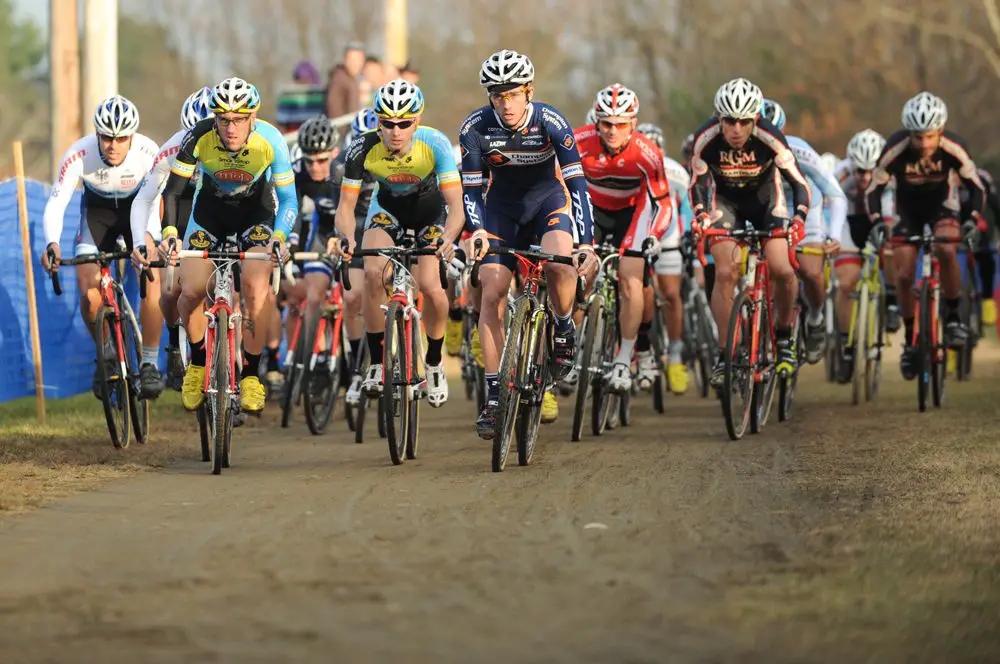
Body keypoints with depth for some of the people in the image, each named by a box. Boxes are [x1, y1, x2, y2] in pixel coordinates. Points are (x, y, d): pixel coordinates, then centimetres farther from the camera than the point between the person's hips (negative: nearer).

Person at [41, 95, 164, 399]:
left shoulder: (147, 152, -31)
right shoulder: (79, 155, -31)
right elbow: (55, 205, -29)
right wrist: (52, 244, -47)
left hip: (138, 208, -1)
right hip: (97, 211, 1)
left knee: (151, 279, -23)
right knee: (89, 291, -17)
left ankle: (150, 363, -7)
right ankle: (106, 356, 10)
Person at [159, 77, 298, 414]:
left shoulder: (270, 140, -29)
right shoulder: (199, 137, -28)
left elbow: (287, 199, -22)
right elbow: (172, 188, -19)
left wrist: (279, 236, -39)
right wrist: (169, 230, -34)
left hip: (256, 209, -1)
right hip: (211, 207, 1)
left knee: (255, 286, -24)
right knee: (190, 290, -15)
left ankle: (251, 375, -7)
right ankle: (198, 361, 13)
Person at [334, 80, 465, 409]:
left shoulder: (435, 144, -33)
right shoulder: (363, 148, -29)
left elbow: (456, 204, -36)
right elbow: (346, 205, -24)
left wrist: (447, 238, -56)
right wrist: (346, 236, -46)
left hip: (429, 210, -1)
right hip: (387, 207, 1)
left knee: (432, 288, -21)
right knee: (374, 272, -28)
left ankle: (434, 363, 8)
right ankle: (376, 363, -12)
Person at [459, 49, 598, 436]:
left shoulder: (550, 123, -25)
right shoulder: (476, 128, -21)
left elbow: (577, 183, -27)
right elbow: (471, 188, -16)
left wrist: (587, 243, -36)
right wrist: (476, 231, -35)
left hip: (548, 197, -2)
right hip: (503, 205, 2)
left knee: (559, 263, -33)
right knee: (492, 292, -12)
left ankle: (564, 327, -1)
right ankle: (493, 396, -7)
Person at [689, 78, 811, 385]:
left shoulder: (769, 138, -31)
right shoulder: (706, 139, -28)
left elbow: (799, 183, -24)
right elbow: (697, 183, -13)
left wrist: (798, 219, -40)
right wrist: (700, 215, -30)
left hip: (765, 198, 0)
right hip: (725, 200, 0)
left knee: (782, 270, -18)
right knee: (725, 272, -17)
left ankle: (784, 336, 8)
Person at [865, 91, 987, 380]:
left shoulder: (953, 148, -29)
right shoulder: (895, 150, -30)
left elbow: (976, 187, -18)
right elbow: (873, 190, -19)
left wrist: (973, 219, -35)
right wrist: (877, 222, -37)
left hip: (942, 206, -1)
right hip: (908, 211, 1)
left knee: (945, 249, -32)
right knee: (903, 276, -8)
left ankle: (953, 317, -15)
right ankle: (910, 341, 11)